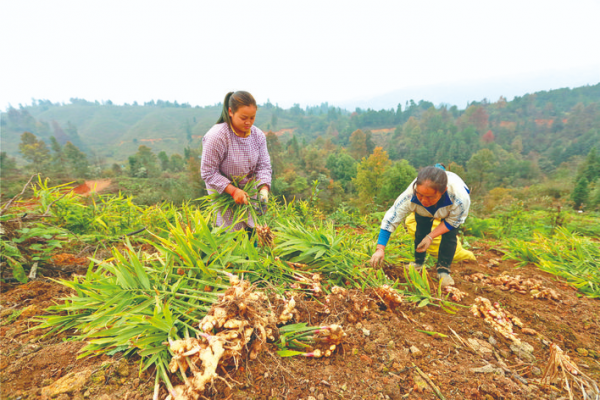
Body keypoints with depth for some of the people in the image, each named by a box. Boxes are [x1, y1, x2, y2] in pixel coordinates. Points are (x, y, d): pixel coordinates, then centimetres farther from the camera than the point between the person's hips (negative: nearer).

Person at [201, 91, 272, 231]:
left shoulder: (258, 135, -6)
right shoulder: (216, 137, -22)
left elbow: (263, 165, -4)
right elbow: (208, 173, -18)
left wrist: (264, 189, -21)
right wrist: (233, 191, -26)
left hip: (249, 192, 5)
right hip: (224, 193, -4)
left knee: (252, 230, 10)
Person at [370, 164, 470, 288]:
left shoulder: (460, 198, -45)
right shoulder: (410, 196, -44)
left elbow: (454, 221, -24)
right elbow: (390, 220, -37)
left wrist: (431, 236, -32)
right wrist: (380, 249, -43)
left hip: (450, 208, 0)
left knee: (449, 235, -16)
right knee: (421, 231, -8)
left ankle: (443, 270, 0)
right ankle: (418, 263, 16)